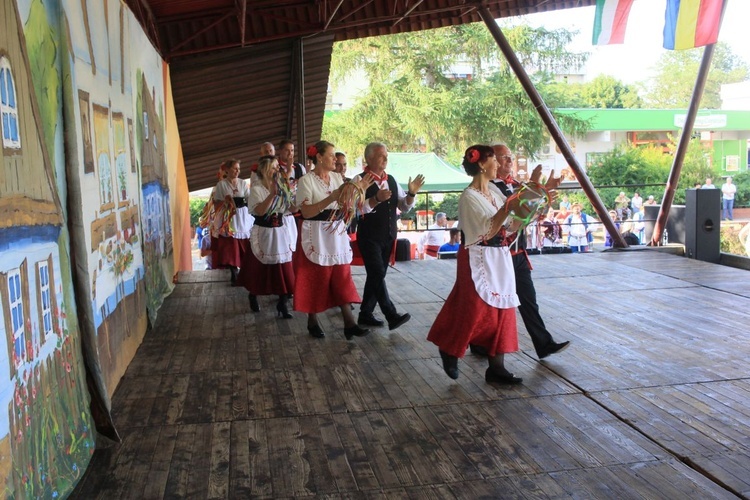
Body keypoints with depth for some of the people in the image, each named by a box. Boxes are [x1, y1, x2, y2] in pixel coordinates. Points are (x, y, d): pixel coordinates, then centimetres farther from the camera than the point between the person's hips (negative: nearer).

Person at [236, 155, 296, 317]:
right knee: (259, 269, 9)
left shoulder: (281, 186, 7)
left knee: (284, 270, -1)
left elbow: (291, 207, 5)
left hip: (280, 232, 4)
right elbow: (259, 211, -23)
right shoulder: (256, 188, -9)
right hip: (262, 233, -4)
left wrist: (287, 187, -3)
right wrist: (272, 194, -30)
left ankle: (282, 304, 6)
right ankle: (253, 297, 33)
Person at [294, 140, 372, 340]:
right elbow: (306, 212, -19)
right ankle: (313, 322, 20)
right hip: (316, 236, -6)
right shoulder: (306, 180, -10)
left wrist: (358, 189, -3)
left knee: (342, 278, 3)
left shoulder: (337, 177, 9)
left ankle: (349, 323, 3)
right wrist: (331, 198, -24)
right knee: (316, 280, 4)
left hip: (338, 233, 6)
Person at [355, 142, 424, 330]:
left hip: (388, 237, 7)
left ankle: (366, 314, 22)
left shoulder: (391, 180, 10)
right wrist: (376, 199, -34)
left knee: (375, 276, 12)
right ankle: (392, 316, -13)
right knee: (378, 275, -12)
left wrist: (411, 193, -7)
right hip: (369, 237, -7)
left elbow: (405, 207, 11)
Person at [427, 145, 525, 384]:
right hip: (479, 261, -8)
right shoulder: (469, 197, -13)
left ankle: (496, 368, 14)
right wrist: (507, 208, -27)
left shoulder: (494, 191, 9)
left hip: (500, 259, 8)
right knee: (474, 312, 0)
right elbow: (487, 231, -22)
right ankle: (450, 351, 24)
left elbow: (510, 227, 10)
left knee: (500, 312, 8)